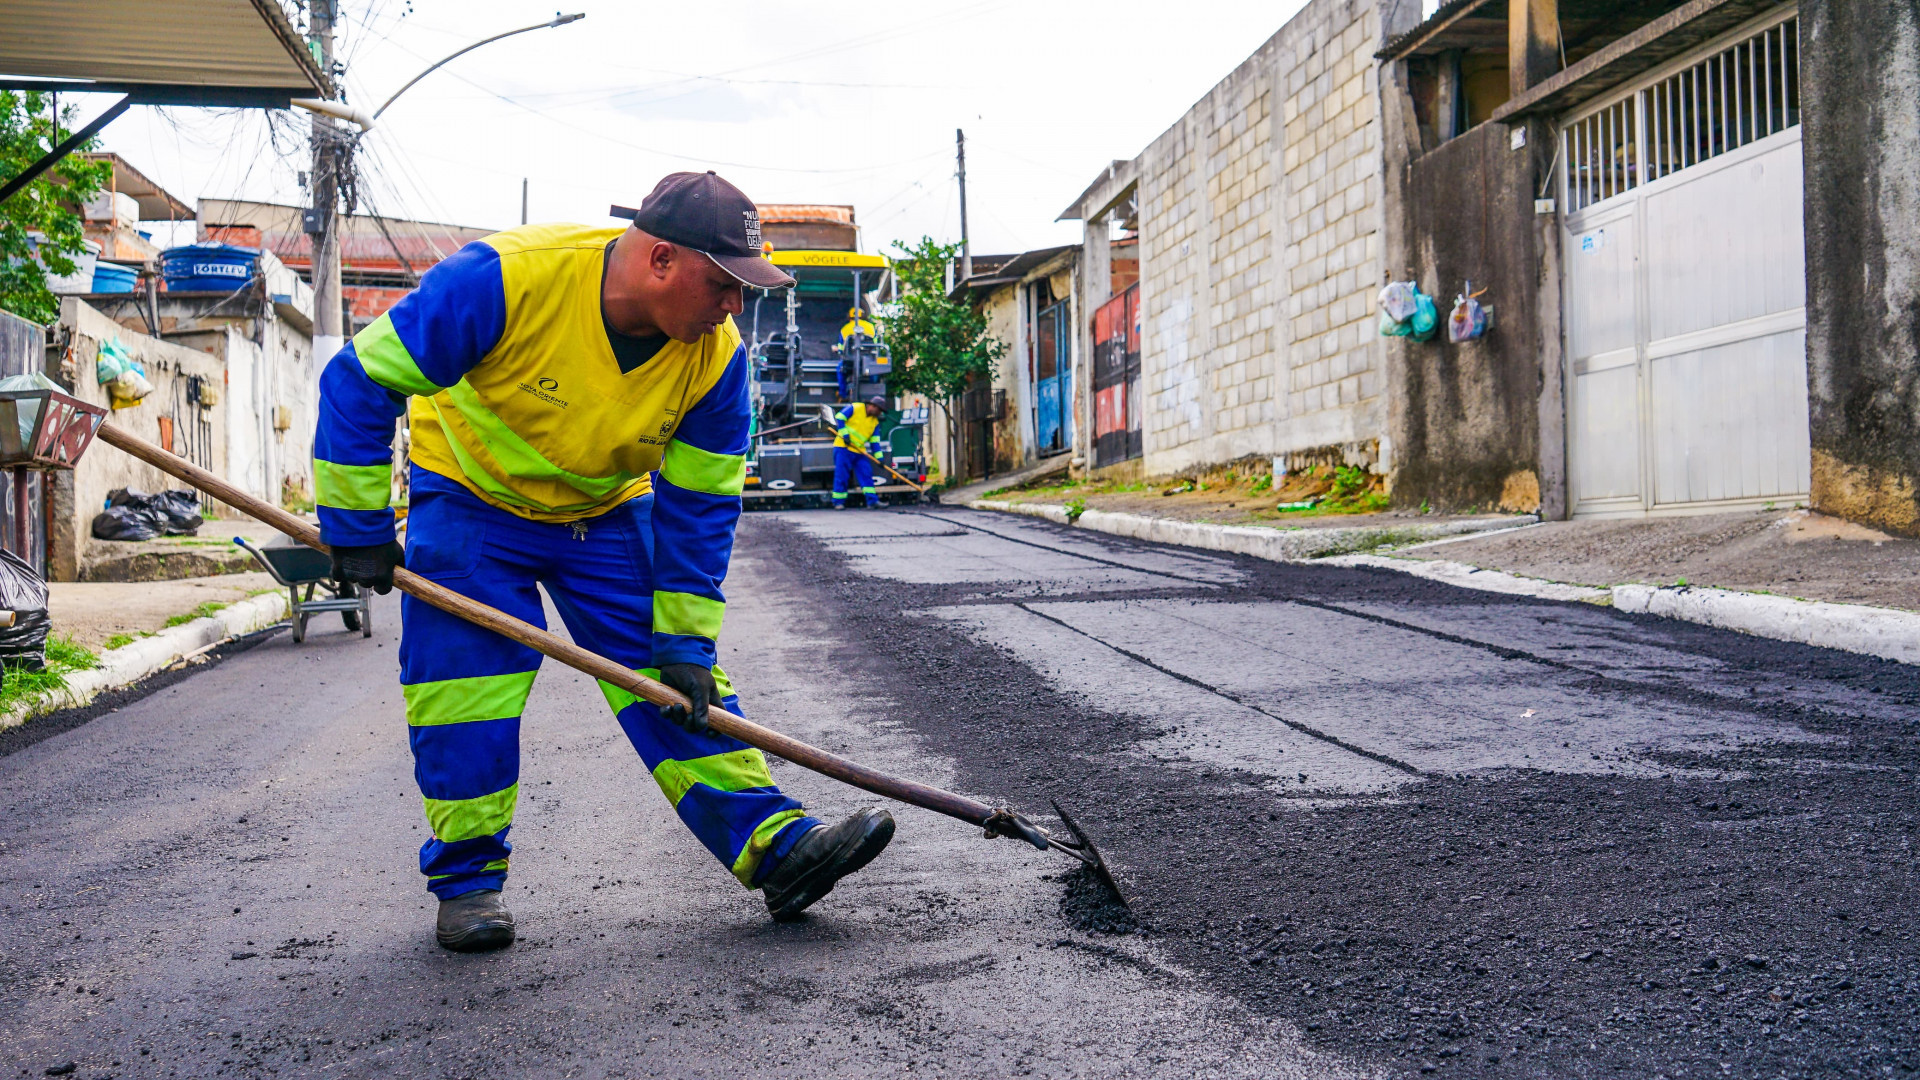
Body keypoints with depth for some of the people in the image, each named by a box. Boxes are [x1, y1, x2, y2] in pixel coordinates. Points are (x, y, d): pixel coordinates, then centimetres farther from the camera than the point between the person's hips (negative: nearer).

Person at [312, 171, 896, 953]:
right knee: (465, 682, -8)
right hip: (471, 499, -3)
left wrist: (684, 643, -12)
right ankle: (466, 879, 9)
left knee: (672, 680, -5)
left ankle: (774, 848, -4)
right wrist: (358, 529, -20)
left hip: (608, 512, 3)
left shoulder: (716, 357, -20)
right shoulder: (506, 280, -33)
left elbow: (697, 506, -11)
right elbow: (363, 380, -25)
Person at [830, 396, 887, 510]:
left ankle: (872, 500, -5)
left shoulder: (875, 422, 11)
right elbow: (839, 418, -9)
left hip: (859, 451, 6)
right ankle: (838, 502, 2)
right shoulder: (854, 409, -5)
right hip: (843, 448, -6)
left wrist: (879, 457, 0)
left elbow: (874, 441, 10)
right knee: (841, 475, -5)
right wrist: (844, 434, -16)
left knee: (866, 474, -3)